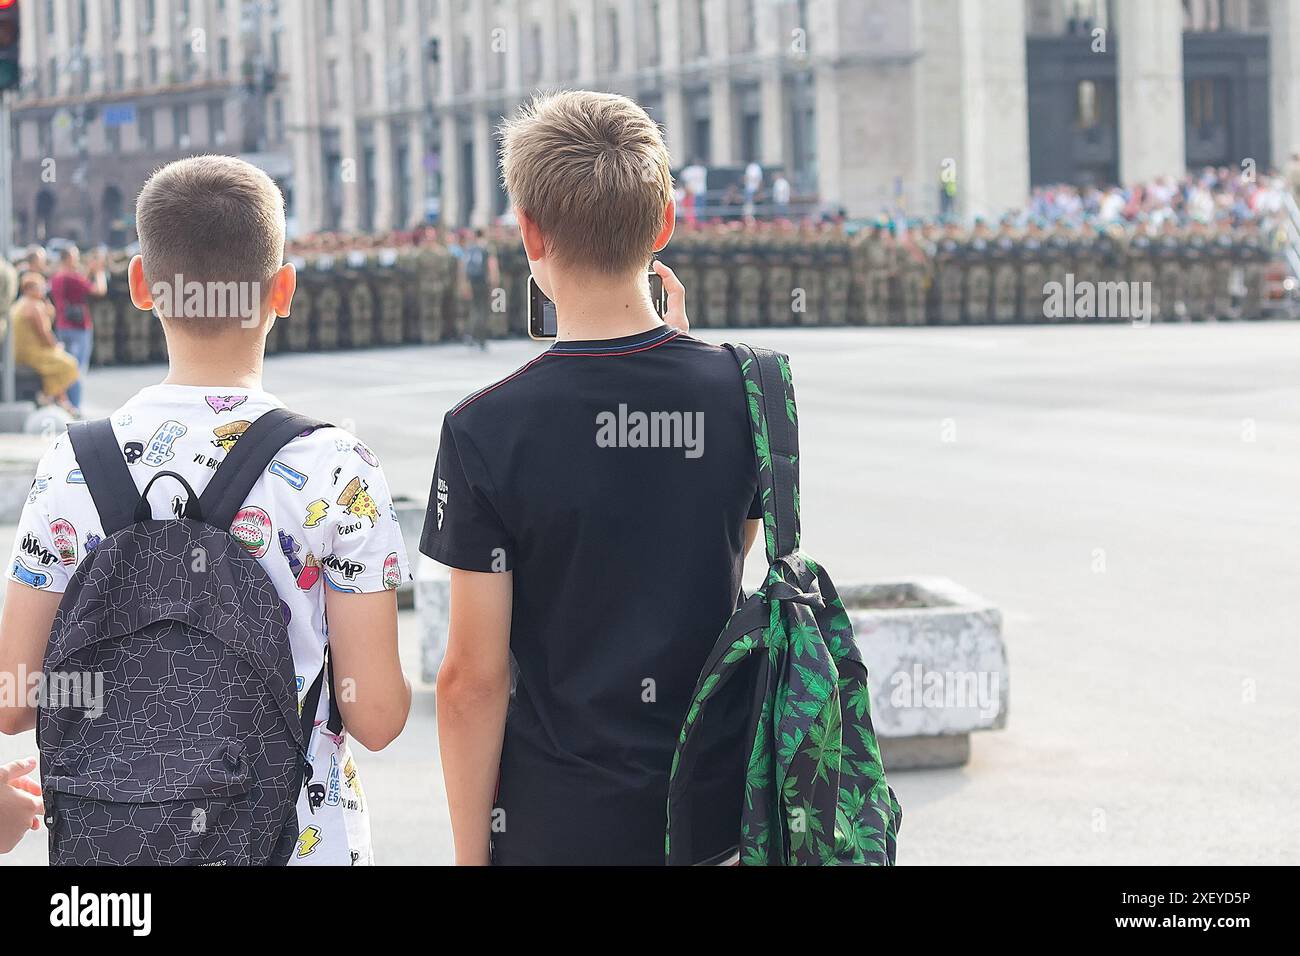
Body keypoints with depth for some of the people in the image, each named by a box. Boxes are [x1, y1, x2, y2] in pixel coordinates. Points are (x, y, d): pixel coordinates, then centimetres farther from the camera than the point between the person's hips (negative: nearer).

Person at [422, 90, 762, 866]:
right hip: (720, 814, 3)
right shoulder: (746, 390, -5)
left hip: (560, 824, -3)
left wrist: (471, 851, -2)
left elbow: (474, 678, -13)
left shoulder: (487, 431, -15)